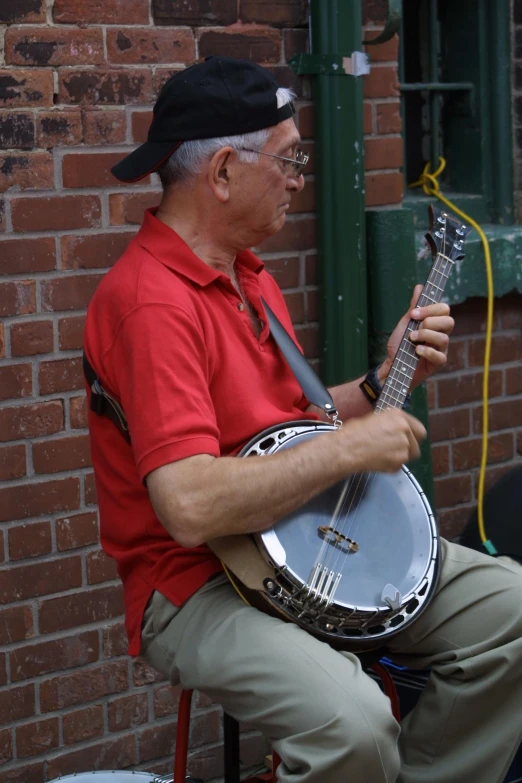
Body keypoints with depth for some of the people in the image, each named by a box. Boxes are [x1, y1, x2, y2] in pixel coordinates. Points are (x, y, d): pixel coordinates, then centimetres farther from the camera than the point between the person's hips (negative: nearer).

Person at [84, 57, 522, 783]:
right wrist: (351, 448, -22)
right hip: (199, 583, -9)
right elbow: (190, 505, -31)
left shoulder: (247, 274, 12)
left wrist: (386, 378, 7)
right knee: (354, 723, -33)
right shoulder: (151, 299, -21)